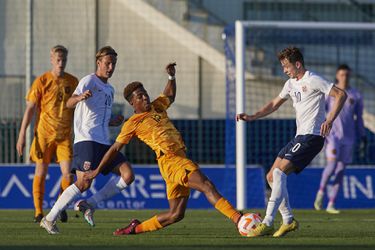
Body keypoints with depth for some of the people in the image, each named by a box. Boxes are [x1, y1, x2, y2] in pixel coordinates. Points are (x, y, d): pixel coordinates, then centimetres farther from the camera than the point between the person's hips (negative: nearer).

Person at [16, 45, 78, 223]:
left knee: (67, 173, -9)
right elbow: (30, 109, -2)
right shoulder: (42, 81, -3)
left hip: (65, 135, 2)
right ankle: (38, 212, 10)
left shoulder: (73, 82, 6)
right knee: (41, 173, 0)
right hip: (44, 134, -2)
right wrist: (22, 135, -7)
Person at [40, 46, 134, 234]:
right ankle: (49, 219, -7)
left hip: (103, 142, 8)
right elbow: (69, 103, -16)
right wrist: (80, 97, -38)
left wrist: (114, 122, 12)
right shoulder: (89, 81, -2)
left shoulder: (109, 90, 23)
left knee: (128, 175, -7)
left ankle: (89, 205, -2)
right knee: (84, 183, -18)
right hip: (86, 140, -8)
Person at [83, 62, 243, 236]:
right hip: (169, 161, -8)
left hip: (181, 159, 8)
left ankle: (137, 228, 19)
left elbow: (170, 96, 42)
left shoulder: (157, 107, 20)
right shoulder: (133, 123, 2)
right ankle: (238, 220, -36)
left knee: (176, 214, 6)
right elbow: (115, 149, 9)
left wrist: (171, 76, 25)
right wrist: (97, 171, 14)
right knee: (207, 186, -25)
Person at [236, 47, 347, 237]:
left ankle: (267, 223, -25)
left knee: (279, 172, -21)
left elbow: (341, 95, -14)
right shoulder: (291, 84, 17)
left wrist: (329, 121, -24)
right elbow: (274, 104, 28)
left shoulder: (313, 81, -10)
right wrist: (251, 117, 15)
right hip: (299, 136, 10)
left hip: (312, 136, -10)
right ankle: (288, 220, 14)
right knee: (271, 177, 7)